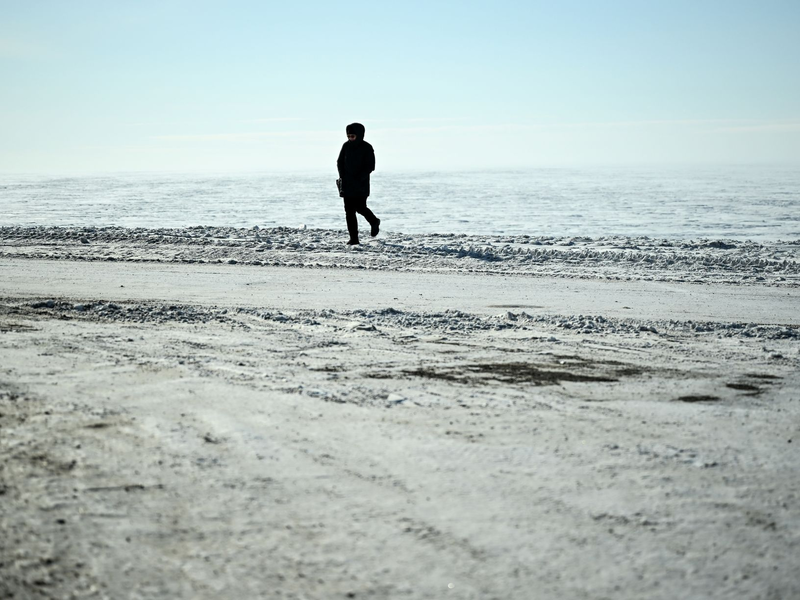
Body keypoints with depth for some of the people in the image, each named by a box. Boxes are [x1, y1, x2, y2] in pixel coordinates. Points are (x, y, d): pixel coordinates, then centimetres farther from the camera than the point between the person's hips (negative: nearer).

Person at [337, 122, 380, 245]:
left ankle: (374, 222, 23)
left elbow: (370, 167, -9)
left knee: (360, 207, -9)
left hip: (361, 185, -4)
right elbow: (340, 162, 14)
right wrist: (342, 176, -1)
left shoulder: (367, 148, -6)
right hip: (347, 185, 4)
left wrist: (359, 178, -16)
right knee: (349, 211, 0)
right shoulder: (346, 146, 6)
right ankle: (353, 238, 3)